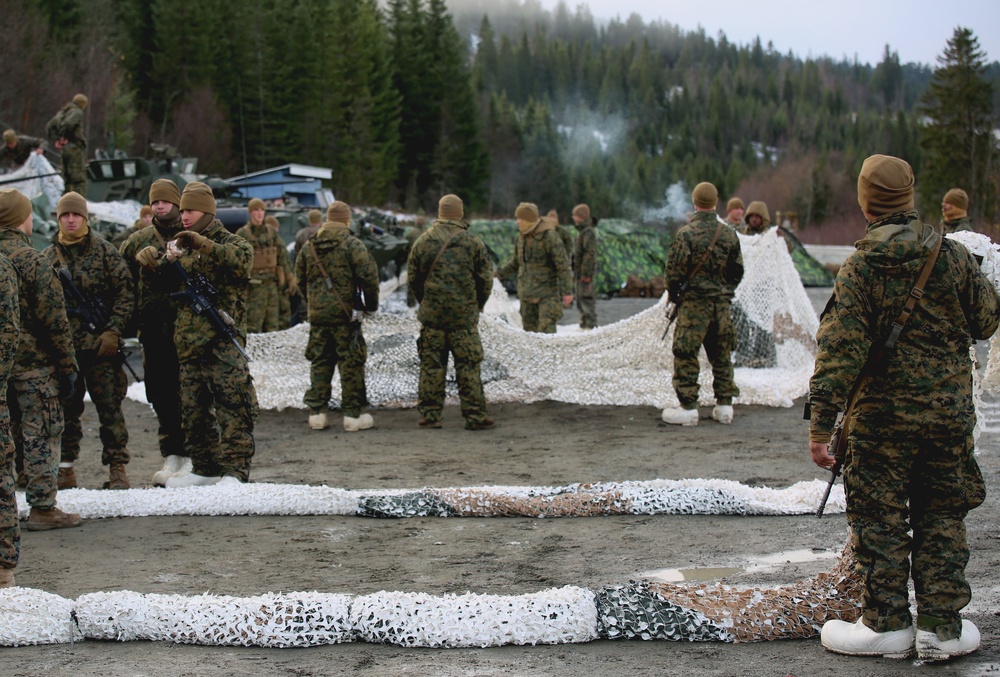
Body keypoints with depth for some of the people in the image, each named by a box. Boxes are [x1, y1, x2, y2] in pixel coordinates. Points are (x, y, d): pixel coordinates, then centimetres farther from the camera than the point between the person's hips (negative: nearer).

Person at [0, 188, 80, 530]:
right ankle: (43, 508, 2)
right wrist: (68, 365, -7)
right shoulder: (32, 260, -13)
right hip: (34, 364, -7)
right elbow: (54, 320, -13)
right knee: (41, 435, 0)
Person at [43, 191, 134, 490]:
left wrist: (113, 331, -11)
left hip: (100, 344, -3)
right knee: (66, 407, 8)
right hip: (62, 345, 3)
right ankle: (65, 467, 16)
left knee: (109, 406, -2)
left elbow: (125, 293, -2)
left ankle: (117, 467, 3)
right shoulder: (47, 258, 11)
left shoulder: (104, 250, 1)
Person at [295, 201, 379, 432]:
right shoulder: (353, 245, -8)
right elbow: (368, 276, -13)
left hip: (317, 314, 5)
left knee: (319, 363, 12)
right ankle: (352, 415, 3)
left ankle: (316, 413, 12)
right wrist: (371, 304, 1)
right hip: (345, 312, -5)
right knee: (351, 363, 2)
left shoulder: (309, 246, 8)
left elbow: (300, 279, 15)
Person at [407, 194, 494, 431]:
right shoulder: (472, 242, -3)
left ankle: (430, 414, 9)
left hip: (431, 314, 2)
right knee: (468, 366, 2)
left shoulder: (423, 242, 1)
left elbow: (413, 278, 8)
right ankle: (475, 416, 3)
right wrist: (476, 305, 15)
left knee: (431, 366, 8)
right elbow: (485, 279, 1)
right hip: (464, 315, -1)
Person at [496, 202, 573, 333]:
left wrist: (567, 291, -19)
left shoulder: (549, 236, -14)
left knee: (546, 328, -16)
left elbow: (563, 266, -15)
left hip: (547, 293, -7)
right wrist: (499, 273, 17)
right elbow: (516, 262, 24)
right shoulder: (521, 237, 8)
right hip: (527, 293, 7)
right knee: (529, 328, 10)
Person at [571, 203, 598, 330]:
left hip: (586, 272, -10)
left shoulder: (588, 232, -15)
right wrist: (575, 273, 22)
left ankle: (591, 325, -9)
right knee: (580, 299, 14)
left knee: (586, 298, -10)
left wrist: (585, 275, -23)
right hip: (580, 272, 10)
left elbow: (590, 254, -21)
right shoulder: (581, 231, 16)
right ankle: (584, 324, 20)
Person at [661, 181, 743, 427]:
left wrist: (674, 292, 7)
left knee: (686, 354, 0)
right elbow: (738, 270, 11)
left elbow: (674, 270, -11)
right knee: (722, 355, 13)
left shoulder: (686, 234, -12)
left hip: (694, 304, -5)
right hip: (722, 303, 5)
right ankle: (724, 405, 15)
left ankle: (688, 408, -2)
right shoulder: (729, 234, 4)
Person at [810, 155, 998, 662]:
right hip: (950, 411, 3)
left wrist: (820, 423, -14)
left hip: (883, 416, -3)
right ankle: (941, 625, 15)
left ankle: (888, 624, 13)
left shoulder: (859, 268, -10)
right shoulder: (953, 256, -2)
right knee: (942, 517, 12)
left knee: (880, 520, 8)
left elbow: (839, 349, -15)